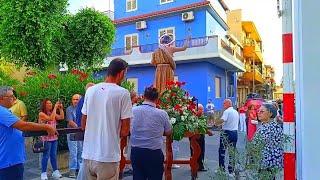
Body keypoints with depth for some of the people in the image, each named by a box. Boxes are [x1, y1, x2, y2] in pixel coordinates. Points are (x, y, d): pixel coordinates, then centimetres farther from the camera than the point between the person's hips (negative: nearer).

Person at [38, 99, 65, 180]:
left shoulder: (53, 113, 13)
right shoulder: (41, 114, -7)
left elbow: (62, 117, 6)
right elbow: (50, 118, -22)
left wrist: (61, 108, 0)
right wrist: (55, 108, -20)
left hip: (54, 137, 6)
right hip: (46, 138, -6)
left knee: (53, 155, 12)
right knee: (46, 156, -1)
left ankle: (55, 171, 19)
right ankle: (44, 173, 10)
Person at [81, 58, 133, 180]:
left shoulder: (90, 90, 4)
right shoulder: (123, 93, -12)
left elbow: (83, 125, 11)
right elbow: (125, 131, -10)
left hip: (88, 154, 5)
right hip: (108, 156, -5)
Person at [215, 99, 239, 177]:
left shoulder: (227, 111, -13)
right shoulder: (236, 112, 12)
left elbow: (222, 120, -27)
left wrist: (216, 123, -8)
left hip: (226, 133, -7)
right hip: (235, 132, 7)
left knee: (222, 151, 7)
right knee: (232, 152, 10)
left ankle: (222, 169, 11)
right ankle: (231, 171, 15)